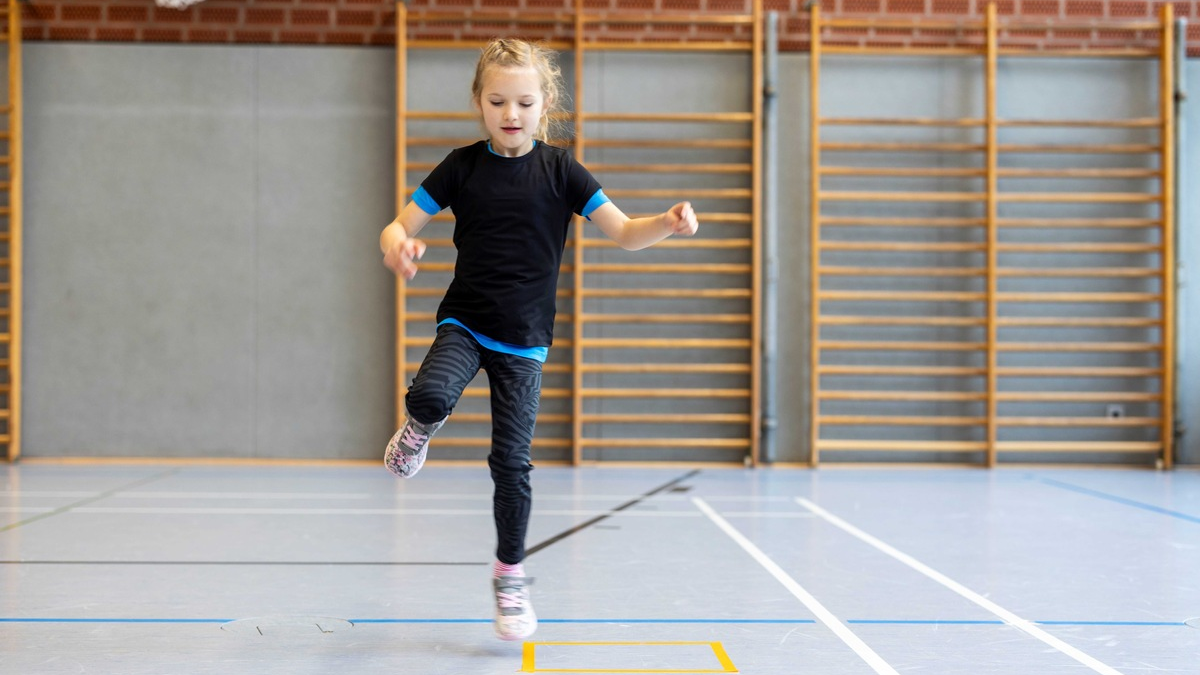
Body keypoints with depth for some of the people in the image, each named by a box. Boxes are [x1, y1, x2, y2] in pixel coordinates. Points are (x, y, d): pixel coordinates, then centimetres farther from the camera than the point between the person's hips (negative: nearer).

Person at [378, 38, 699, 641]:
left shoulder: (559, 170, -4)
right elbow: (400, 226, -2)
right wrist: (396, 245, -26)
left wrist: (669, 224, -25)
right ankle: (417, 430, 7)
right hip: (464, 323, 0)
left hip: (523, 340, 0)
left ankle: (510, 572, 20)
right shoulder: (462, 166, -2)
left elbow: (623, 233, -5)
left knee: (511, 461, -1)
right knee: (431, 394, -31)